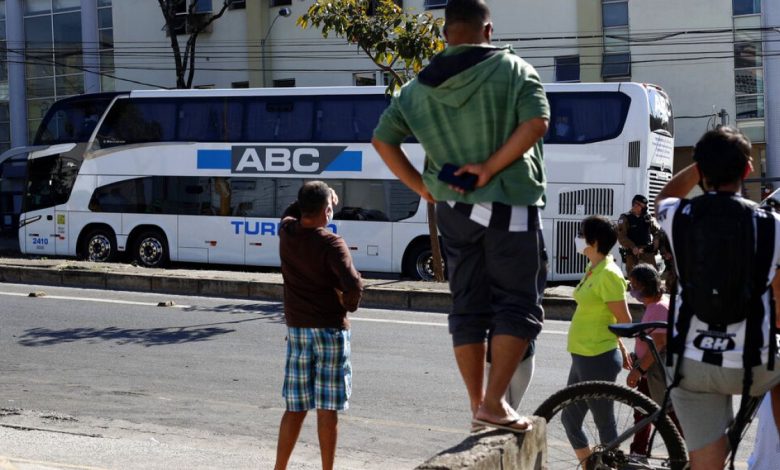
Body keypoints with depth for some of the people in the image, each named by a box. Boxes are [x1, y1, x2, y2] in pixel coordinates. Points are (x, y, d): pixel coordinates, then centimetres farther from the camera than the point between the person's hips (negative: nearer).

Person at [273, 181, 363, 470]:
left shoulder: (286, 232, 0)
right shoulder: (331, 244, -14)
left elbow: (294, 214, 25)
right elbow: (353, 284, -26)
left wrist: (313, 197, 13)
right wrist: (349, 304, -6)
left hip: (296, 328, 5)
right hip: (330, 328, -5)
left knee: (295, 407, 12)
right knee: (327, 408, 2)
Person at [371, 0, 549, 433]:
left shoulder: (419, 87, 10)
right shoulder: (513, 70, -3)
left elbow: (382, 139, 11)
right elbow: (536, 122, -18)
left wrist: (420, 185, 12)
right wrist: (491, 166, -15)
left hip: (454, 210, 5)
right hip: (509, 206, -5)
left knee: (467, 307, 11)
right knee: (517, 304, 0)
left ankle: (477, 404, 14)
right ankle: (494, 402, -9)